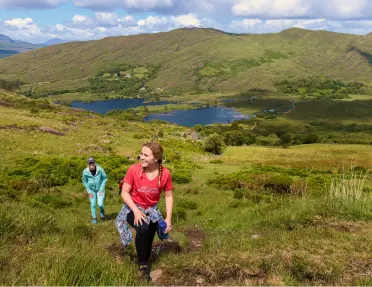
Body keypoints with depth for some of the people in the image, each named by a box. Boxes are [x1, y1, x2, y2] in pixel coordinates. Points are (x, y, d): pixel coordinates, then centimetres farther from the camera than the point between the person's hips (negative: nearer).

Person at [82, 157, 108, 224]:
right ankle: (94, 218, 25)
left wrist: (101, 189, -11)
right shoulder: (85, 172, -20)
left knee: (100, 204, -10)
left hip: (100, 189, -1)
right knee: (93, 205, 4)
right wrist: (89, 191, -6)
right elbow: (84, 181, -3)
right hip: (92, 190, 1)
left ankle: (102, 211, 25)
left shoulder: (100, 169, -25)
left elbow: (105, 178, -8)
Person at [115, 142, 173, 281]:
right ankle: (143, 265, -10)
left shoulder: (165, 173, -18)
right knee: (143, 229, -30)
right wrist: (136, 211, -26)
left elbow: (169, 196, -7)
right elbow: (125, 193, -16)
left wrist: (168, 218, -11)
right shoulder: (133, 169, -23)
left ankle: (144, 262, 40)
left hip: (151, 209, 3)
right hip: (133, 208, -3)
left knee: (149, 236, 10)